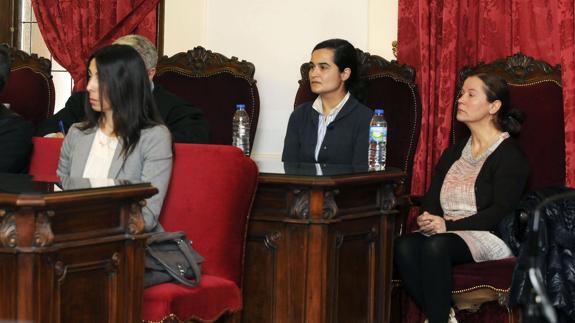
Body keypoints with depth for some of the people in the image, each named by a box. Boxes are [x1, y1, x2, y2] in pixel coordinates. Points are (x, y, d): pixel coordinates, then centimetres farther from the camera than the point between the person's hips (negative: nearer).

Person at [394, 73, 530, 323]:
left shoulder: (510, 155, 0)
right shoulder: (453, 153, 22)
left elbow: (501, 211, -11)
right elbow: (432, 198, 15)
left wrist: (449, 225, -19)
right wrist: (427, 219, -11)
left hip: (489, 237, -6)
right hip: (444, 232, 6)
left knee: (436, 246, -37)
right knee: (404, 245, -27)